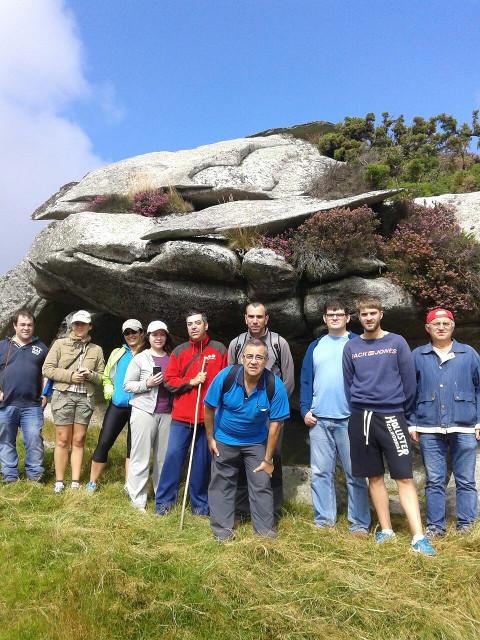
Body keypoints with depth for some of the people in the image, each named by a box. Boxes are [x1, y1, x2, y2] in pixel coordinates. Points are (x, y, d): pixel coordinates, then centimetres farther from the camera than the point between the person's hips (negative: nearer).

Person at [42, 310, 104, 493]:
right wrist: (70, 376, -12)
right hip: (63, 395, -2)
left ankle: (75, 482, 14)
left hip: (85, 398, 2)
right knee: (62, 440, 1)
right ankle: (59, 482, 12)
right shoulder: (60, 344, 4)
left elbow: (102, 377, 12)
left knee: (78, 440, 6)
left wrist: (90, 375, -10)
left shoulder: (96, 350, 10)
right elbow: (47, 369, -1)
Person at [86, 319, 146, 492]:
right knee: (103, 443, 1)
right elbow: (107, 377, 17)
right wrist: (109, 390, 0)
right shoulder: (118, 353, 11)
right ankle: (92, 483, 15)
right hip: (117, 405, 2)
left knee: (133, 447, 7)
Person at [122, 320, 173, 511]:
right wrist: (147, 384, -12)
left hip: (167, 413, 3)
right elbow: (127, 385, 2)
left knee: (164, 456, 8)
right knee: (140, 457, 1)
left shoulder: (172, 358, 10)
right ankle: (137, 500, 11)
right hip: (144, 411, -3)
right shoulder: (140, 358, 3)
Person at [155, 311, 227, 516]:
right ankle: (164, 500, 18)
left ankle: (200, 504, 23)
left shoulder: (219, 350, 2)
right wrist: (191, 382, -11)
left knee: (202, 460, 8)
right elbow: (169, 381, 3)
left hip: (209, 416, -1)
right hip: (181, 416, 1)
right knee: (173, 455, 3)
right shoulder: (179, 351, 7)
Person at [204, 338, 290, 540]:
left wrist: (268, 459, -11)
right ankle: (222, 529, 24)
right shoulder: (226, 376, -24)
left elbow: (274, 425, -16)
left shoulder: (275, 386, -24)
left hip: (256, 442, 0)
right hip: (224, 440, 1)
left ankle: (265, 530, 18)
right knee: (221, 484, 9)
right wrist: (210, 438, -3)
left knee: (262, 484, 1)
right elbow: (209, 408, -9)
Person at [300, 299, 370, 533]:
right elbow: (306, 380, 11)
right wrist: (305, 409, 1)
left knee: (355, 473, 3)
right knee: (320, 473, 8)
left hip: (350, 419, -3)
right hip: (319, 419, 4)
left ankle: (359, 523, 14)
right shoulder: (315, 346, 13)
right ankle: (323, 521, 18)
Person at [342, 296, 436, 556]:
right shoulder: (351, 347, 6)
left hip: (391, 416, -2)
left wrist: (400, 410, 8)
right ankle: (386, 530, 22)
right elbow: (348, 383, 11)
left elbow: (409, 381, 3)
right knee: (374, 477, 9)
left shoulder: (397, 342, 1)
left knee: (404, 477, -5)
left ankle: (418, 537, 1)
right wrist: (360, 411, 11)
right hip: (360, 419, 2)